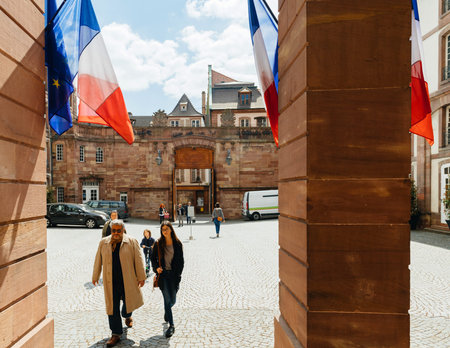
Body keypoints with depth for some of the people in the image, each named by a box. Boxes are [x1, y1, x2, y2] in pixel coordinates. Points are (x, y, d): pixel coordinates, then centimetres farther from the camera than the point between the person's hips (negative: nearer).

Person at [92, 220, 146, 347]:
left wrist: (141, 277, -5)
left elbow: (138, 260, -4)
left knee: (129, 301, 10)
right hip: (110, 282, 2)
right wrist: (95, 276, 17)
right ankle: (116, 334, 18)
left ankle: (127, 316, 45)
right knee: (112, 307, 5)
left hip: (128, 280, -1)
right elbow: (98, 261, 12)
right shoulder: (103, 243, 4)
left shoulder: (132, 242, -4)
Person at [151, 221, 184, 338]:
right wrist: (156, 268, -9)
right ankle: (171, 325, 5)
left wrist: (178, 275, -2)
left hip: (174, 275, 1)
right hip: (163, 274, -1)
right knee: (167, 299, -5)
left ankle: (167, 312, 43)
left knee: (172, 300, 8)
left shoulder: (177, 244, 1)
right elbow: (153, 258, 8)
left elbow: (181, 261, 4)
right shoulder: (158, 244, 0)